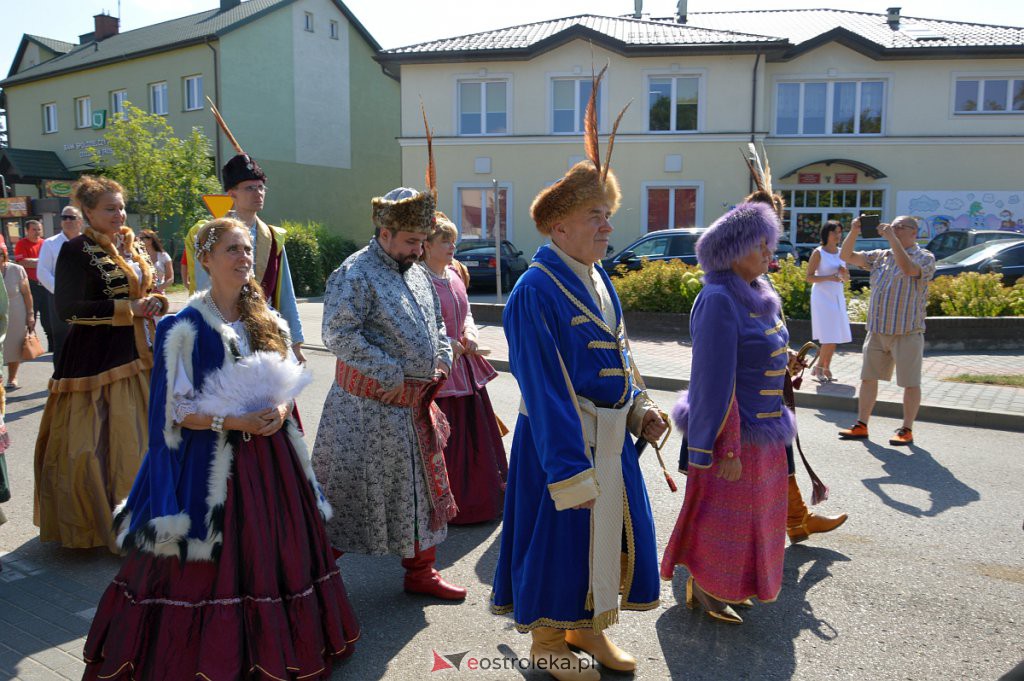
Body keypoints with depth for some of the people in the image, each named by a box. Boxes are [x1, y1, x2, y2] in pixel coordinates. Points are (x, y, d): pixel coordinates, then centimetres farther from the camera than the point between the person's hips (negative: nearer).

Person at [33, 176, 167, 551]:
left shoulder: (132, 245, 14)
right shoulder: (77, 250, -7)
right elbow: (68, 307, -14)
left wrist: (153, 303, 0)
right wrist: (128, 308, -17)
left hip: (138, 353, 7)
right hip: (97, 359, -7)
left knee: (140, 435, 9)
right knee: (101, 440, -4)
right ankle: (100, 521, 11)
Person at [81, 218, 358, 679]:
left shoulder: (268, 322, 8)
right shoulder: (184, 328, -8)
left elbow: (288, 385, 13)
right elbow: (176, 411, -9)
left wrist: (280, 410, -8)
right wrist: (233, 421, -19)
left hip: (270, 455, 5)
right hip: (211, 461, -5)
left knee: (274, 554, 11)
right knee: (212, 567, 2)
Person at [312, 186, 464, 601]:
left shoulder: (417, 275, 14)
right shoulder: (355, 275, -13)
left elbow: (436, 323, 25)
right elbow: (338, 336, -22)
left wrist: (442, 360, 7)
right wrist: (390, 375, -20)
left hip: (415, 407, 8)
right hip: (369, 407, -8)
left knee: (420, 489, 15)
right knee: (349, 490, 1)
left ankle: (420, 570, 31)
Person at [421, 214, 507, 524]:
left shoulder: (454, 274, 11)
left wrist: (469, 331, 0)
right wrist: (447, 344, -17)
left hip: (464, 366, 8)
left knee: (476, 432, 14)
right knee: (443, 438, -1)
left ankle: (483, 498, 29)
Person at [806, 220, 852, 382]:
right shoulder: (818, 253, -6)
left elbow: (847, 278, 18)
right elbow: (809, 277, -10)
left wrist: (844, 273, -4)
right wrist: (828, 277, -22)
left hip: (838, 297, 6)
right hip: (822, 297, -6)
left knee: (834, 338, 3)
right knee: (829, 338, -11)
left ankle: (826, 369, 13)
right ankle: (819, 368, 5)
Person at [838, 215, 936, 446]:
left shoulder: (924, 257, -4)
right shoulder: (880, 256, 12)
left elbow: (908, 269, -26)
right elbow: (847, 256, 9)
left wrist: (892, 237, -23)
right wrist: (854, 232, -6)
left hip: (907, 333, -5)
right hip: (877, 331, 6)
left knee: (910, 382, 3)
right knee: (868, 378, 8)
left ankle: (906, 430, 13)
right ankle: (861, 425, 16)